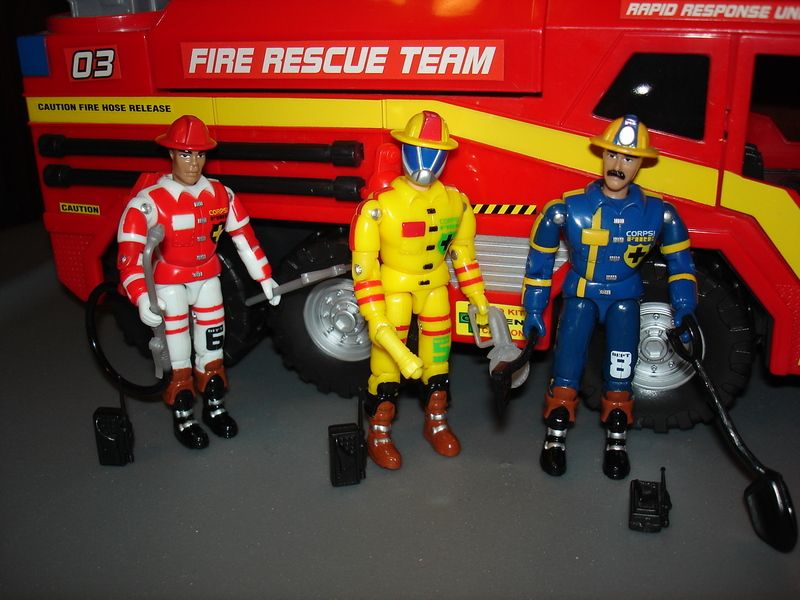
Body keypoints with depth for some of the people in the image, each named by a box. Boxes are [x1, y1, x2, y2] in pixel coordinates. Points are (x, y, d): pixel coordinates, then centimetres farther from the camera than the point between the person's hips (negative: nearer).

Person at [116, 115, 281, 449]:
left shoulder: (221, 195, -6)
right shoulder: (149, 201, -22)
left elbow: (245, 238, 2)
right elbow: (128, 254, -27)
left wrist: (265, 279, 3)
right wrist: (142, 299, -39)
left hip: (207, 278, 5)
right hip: (168, 284, -4)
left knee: (212, 347, 15)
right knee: (178, 355, 2)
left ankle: (214, 406, 35)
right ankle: (183, 418, 21)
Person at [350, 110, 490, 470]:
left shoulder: (456, 203, -5)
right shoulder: (378, 207, -21)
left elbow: (463, 254, 8)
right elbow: (364, 267, -20)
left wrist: (480, 302, 10)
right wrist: (375, 318, -25)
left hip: (436, 289, 4)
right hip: (393, 289, -4)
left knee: (437, 359, 16)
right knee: (388, 358, 1)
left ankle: (436, 423, 38)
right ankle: (379, 435, 21)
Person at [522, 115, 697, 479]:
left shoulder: (658, 213, -13)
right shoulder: (568, 208, -16)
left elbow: (680, 260, 3)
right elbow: (540, 257, -4)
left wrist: (684, 308, -3)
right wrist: (533, 308, -2)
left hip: (624, 298, 1)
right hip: (580, 295, -1)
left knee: (620, 375, -1)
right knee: (566, 372, -6)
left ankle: (616, 444, 17)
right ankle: (555, 440, 11)